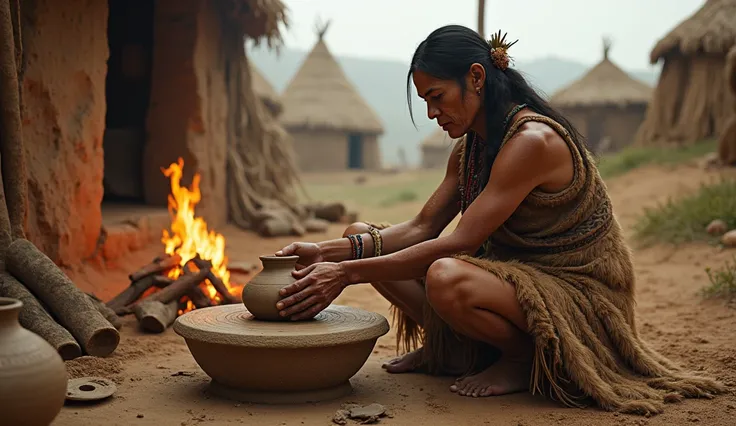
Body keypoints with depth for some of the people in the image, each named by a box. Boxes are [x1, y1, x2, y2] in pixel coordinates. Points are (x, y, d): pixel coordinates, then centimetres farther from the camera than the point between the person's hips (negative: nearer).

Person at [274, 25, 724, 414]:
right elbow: (421, 228, 1)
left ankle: (525, 359, -9)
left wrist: (349, 274, -28)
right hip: (519, 277, 8)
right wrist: (330, 253, -13)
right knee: (363, 238, 0)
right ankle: (446, 346, 13)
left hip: (581, 293, -8)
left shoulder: (533, 141, -24)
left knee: (447, 279, -39)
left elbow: (460, 243, -28)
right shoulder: (471, 147, 4)